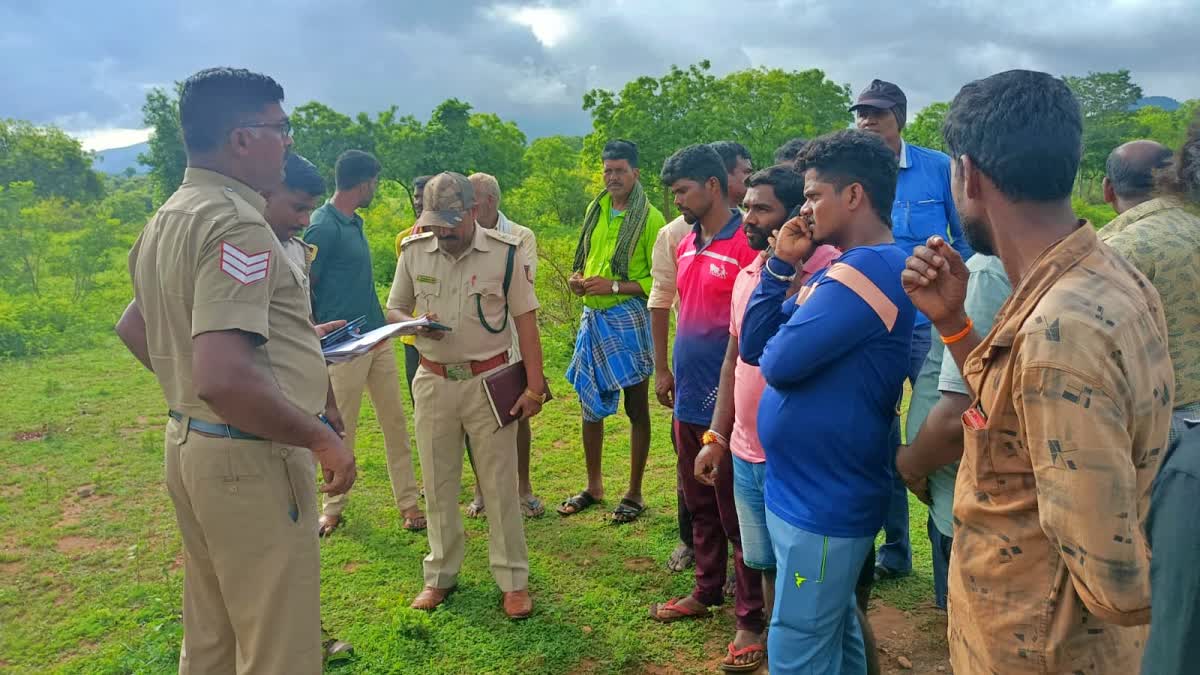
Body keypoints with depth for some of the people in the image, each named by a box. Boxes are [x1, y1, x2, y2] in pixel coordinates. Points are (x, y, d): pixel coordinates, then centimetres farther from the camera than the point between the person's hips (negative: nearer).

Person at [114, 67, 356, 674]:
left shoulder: (166, 220, 10)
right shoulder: (237, 225, -21)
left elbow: (133, 329, 24)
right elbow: (223, 378, -30)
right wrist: (323, 439, -20)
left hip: (188, 443, 10)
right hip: (251, 457, -10)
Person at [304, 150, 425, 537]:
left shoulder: (355, 222, 12)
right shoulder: (323, 227, -15)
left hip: (378, 337, 8)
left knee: (395, 422, 8)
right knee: (342, 430, 4)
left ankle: (408, 501, 15)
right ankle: (334, 507, 20)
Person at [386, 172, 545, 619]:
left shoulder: (505, 252, -7)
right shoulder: (414, 251, 1)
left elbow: (525, 321, -5)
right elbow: (393, 308, 10)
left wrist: (534, 387, -9)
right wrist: (414, 325, -15)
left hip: (489, 381, -3)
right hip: (433, 382, 3)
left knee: (500, 484, 3)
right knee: (438, 484, 12)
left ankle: (513, 581, 15)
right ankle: (440, 575, 28)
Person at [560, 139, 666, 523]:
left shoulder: (650, 219, -10)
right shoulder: (595, 210, 9)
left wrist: (615, 286, -20)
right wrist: (578, 278, 1)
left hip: (628, 319, -6)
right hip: (593, 316, 7)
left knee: (636, 407, 6)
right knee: (590, 403, 14)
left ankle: (635, 494, 18)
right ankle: (593, 486, 29)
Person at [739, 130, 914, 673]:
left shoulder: (867, 271, -22)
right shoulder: (846, 267, 11)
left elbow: (778, 361, -26)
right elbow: (752, 346, 8)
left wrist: (778, 344, -3)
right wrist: (781, 264, -1)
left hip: (822, 501, -10)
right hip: (812, 490, 10)